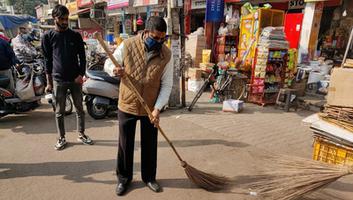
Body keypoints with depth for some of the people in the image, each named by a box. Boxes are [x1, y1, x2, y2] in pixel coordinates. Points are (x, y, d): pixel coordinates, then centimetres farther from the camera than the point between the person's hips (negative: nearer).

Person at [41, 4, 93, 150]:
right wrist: (49, 82, 1)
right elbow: (48, 60, 3)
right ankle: (61, 138, 22)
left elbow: (82, 57, 4)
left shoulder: (75, 35, 3)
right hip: (58, 80, 0)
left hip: (75, 79, 1)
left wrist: (81, 75, -8)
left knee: (79, 109, 9)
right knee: (59, 112, 7)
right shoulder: (48, 37, 1)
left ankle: (81, 135, 24)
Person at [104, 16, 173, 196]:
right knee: (125, 145, 11)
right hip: (127, 105, -1)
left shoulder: (166, 54, -7)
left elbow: (166, 84, -5)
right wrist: (114, 70, -22)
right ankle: (124, 178, 33)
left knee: (150, 145, 13)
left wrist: (157, 108, -14)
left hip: (151, 108, 1)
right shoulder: (127, 45, -10)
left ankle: (149, 177, 35)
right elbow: (108, 64, 2)